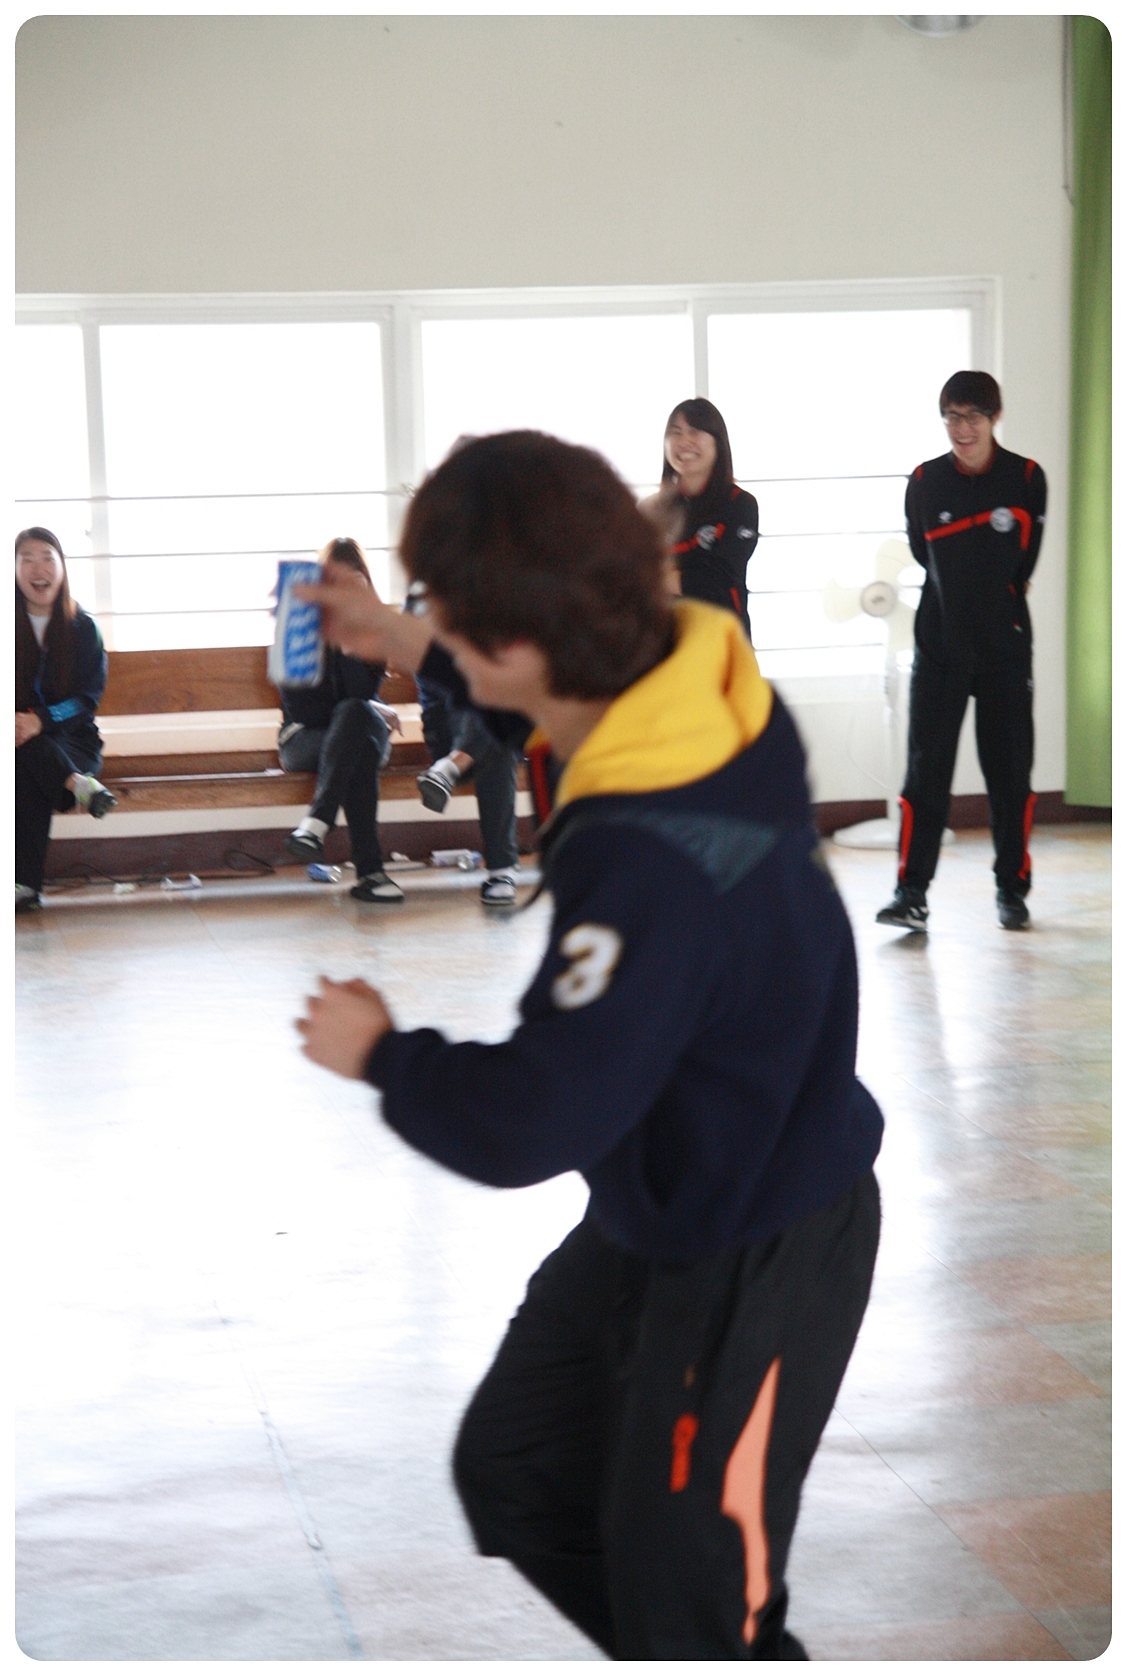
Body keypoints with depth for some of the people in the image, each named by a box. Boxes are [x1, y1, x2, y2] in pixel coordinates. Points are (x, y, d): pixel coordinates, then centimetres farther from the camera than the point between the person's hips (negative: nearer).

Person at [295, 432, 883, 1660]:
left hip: (755, 1260, -9)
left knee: (686, 1601, 5)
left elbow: (524, 1124, -30)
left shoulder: (649, 868, -38)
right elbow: (575, 712, 15)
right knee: (511, 1474, 23)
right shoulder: (699, 677, -12)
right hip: (660, 1214, 9)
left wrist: (380, 1052, -11)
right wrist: (408, 652, 18)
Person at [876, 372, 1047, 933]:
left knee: (1010, 772, 4)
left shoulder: (1026, 478, -2)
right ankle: (911, 892, -5)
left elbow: (1024, 561, 2)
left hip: (1006, 647, 0)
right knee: (925, 771, -5)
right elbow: (923, 553, 10)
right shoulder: (924, 482, 1)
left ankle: (1012, 889, 16)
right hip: (939, 647, 1)